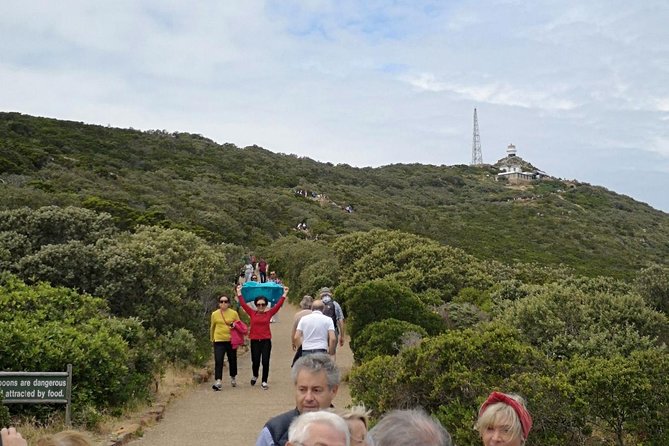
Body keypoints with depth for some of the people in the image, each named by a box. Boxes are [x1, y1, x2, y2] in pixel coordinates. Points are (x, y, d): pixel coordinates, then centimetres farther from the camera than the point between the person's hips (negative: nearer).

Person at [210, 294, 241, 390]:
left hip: (231, 340, 1)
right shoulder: (214, 314, 2)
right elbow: (212, 327, 15)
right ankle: (218, 381, -16)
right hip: (219, 341, -1)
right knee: (218, 361, -11)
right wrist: (212, 339, 22)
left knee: (232, 360, 13)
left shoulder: (234, 313, -1)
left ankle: (233, 378, 35)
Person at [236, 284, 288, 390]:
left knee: (265, 362, 0)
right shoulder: (252, 313, 2)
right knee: (255, 361, 6)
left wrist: (284, 294, -3)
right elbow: (243, 304, 2)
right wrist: (239, 293, 0)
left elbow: (278, 305, 0)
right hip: (255, 341, 0)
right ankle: (255, 376, 36)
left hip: (266, 341, 0)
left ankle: (264, 382, 11)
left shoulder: (269, 313, 2)